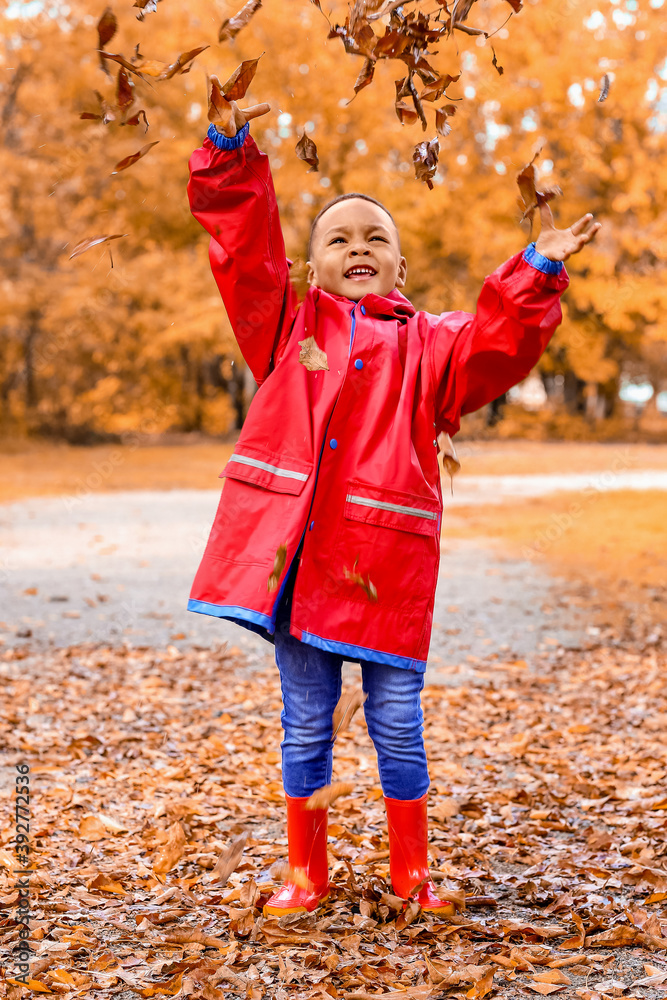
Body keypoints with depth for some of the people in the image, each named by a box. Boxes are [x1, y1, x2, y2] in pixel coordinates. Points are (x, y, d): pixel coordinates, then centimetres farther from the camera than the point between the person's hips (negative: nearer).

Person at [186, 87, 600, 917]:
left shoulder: (428, 345, 9)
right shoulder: (288, 329, 12)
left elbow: (495, 347, -7)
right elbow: (243, 254, 5)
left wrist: (536, 274, -17)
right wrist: (232, 160, -3)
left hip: (385, 564, -1)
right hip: (293, 557, 1)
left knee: (397, 723, 6)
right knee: (305, 724, 11)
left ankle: (411, 873, 24)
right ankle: (305, 874, 26)